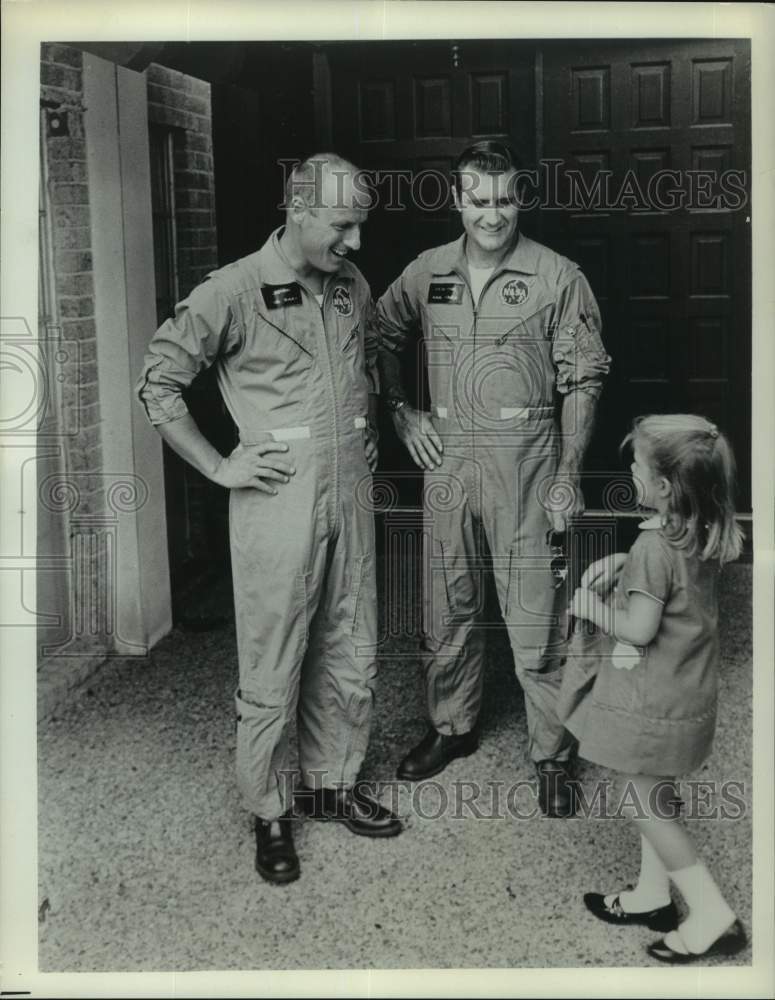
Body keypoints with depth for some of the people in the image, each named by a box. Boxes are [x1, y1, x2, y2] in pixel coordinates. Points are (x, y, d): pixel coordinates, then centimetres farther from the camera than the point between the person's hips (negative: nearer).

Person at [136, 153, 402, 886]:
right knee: (272, 669, 3)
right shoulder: (232, 292, -11)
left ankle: (332, 783, 32)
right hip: (278, 500, -6)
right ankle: (269, 813, 20)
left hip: (350, 495, 6)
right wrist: (218, 466, -9)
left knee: (350, 656, 14)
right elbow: (157, 381, -7)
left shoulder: (353, 286, 8)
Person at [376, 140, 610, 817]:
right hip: (447, 455, 4)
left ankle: (552, 755, 16)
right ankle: (453, 727, 33)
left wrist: (568, 475, -9)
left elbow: (582, 380, -5)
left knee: (535, 615, 0)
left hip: (525, 456, -4)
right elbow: (383, 337, 20)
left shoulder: (558, 277, -6)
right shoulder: (426, 273, 4)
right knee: (447, 607, 14)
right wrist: (401, 413, 8)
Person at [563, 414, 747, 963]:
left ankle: (713, 915, 9)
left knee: (646, 804, 6)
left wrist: (591, 607, -10)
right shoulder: (707, 536, -1)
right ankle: (653, 895, 36)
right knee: (658, 793, 22)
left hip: (654, 701, -9)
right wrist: (620, 563, 4)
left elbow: (639, 628, -25)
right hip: (687, 690, 9)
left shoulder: (655, 544, -27)